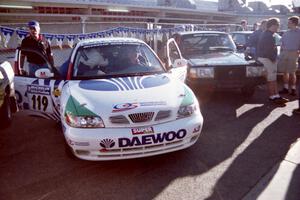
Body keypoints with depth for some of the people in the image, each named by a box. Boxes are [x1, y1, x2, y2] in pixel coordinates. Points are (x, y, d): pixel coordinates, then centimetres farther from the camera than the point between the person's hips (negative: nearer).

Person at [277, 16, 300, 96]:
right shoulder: (286, 33, 13)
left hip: (293, 53, -5)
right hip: (284, 53, 5)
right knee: (285, 72, 8)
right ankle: (285, 88, 16)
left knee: (291, 72, -1)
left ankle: (293, 89, 9)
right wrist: (281, 54, 10)